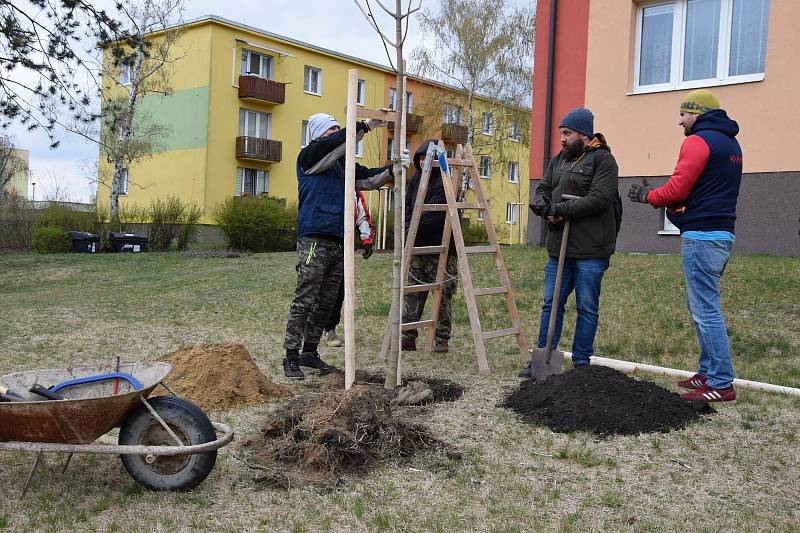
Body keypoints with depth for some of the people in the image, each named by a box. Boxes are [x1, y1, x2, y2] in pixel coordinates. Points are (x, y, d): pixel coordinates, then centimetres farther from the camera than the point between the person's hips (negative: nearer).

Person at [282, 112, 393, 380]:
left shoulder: (343, 164, 21)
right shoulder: (308, 156, 3)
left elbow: (368, 178, 20)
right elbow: (333, 144, -14)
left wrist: (392, 170, 2)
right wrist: (364, 127, -16)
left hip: (338, 242, 7)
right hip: (314, 240, -7)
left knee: (326, 303, 10)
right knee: (304, 301, -8)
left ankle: (309, 352, 21)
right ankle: (291, 357, -2)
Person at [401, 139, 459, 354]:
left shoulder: (443, 183, -13)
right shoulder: (416, 179, 12)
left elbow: (434, 216, -21)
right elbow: (407, 206, 11)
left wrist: (412, 228, -17)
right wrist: (408, 229, -3)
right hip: (418, 247, 7)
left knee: (443, 295, 1)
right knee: (411, 293, 6)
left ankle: (442, 339, 10)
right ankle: (408, 337, 12)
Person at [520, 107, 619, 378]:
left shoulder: (602, 160, -7)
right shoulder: (558, 160, 16)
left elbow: (599, 199, -19)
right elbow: (541, 191, 13)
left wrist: (561, 209, -16)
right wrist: (547, 209, -10)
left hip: (590, 251, -6)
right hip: (558, 247, 7)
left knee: (587, 308, 4)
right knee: (551, 304, 10)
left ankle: (581, 363, 15)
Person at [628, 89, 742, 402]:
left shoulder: (698, 141, -10)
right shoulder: (731, 144, 20)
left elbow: (677, 189, -15)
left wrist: (649, 196, 3)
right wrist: (668, 202, 9)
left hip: (701, 236, -10)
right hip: (722, 233, 10)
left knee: (705, 310, -6)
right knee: (700, 306, 17)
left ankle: (721, 384, -3)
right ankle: (708, 372, 22)